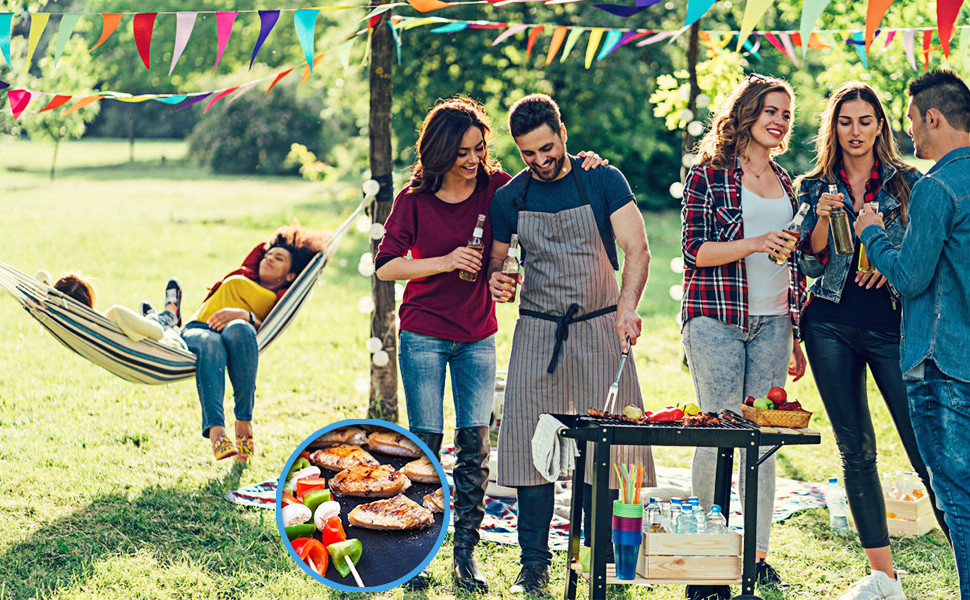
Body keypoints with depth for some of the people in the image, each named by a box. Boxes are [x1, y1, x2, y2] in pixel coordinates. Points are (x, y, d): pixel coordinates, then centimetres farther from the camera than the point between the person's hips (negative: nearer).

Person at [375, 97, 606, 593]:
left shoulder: (494, 187, -2)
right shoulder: (414, 200, -7)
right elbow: (385, 264, -9)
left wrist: (581, 164, -11)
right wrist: (445, 262, -20)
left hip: (477, 336, 2)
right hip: (424, 335, -2)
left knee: (475, 443, -1)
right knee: (425, 441, -2)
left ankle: (465, 554, 7)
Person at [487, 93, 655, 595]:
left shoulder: (602, 180, -3)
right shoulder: (510, 197, 5)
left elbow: (637, 248, -12)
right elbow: (494, 261, 15)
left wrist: (627, 305, -29)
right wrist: (497, 283, -10)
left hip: (600, 328, -2)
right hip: (537, 332, 2)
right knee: (532, 441, -3)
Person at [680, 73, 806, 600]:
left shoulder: (784, 181, 17)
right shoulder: (708, 173, 0)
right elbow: (695, 250, -6)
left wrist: (795, 336, 17)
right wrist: (754, 244, -19)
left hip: (771, 323, 5)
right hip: (716, 319, -5)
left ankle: (758, 556, 11)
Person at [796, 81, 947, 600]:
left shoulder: (909, 183, 7)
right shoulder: (813, 187, 10)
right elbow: (810, 266, 4)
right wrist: (822, 219, -13)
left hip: (894, 324, -2)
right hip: (832, 327, 2)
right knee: (855, 450, 4)